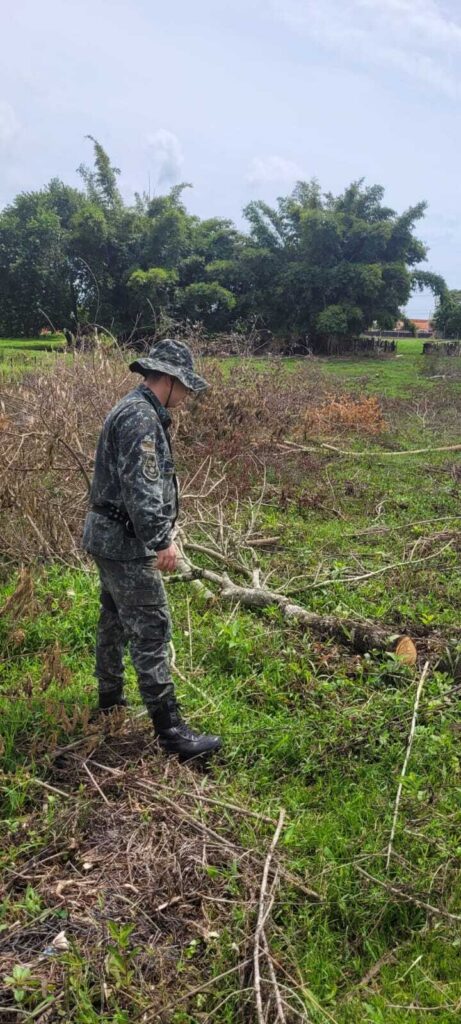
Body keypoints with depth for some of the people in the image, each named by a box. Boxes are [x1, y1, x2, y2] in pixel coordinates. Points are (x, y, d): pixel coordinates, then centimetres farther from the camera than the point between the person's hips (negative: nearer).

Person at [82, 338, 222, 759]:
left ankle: (110, 696, 37)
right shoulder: (141, 418, -19)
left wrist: (160, 534, 22)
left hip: (111, 536, 11)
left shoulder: (136, 410, 14)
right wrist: (162, 540, -24)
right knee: (151, 630, -7)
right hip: (125, 541, -11)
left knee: (115, 618, 21)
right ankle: (170, 730, -1)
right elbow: (141, 488, -26)